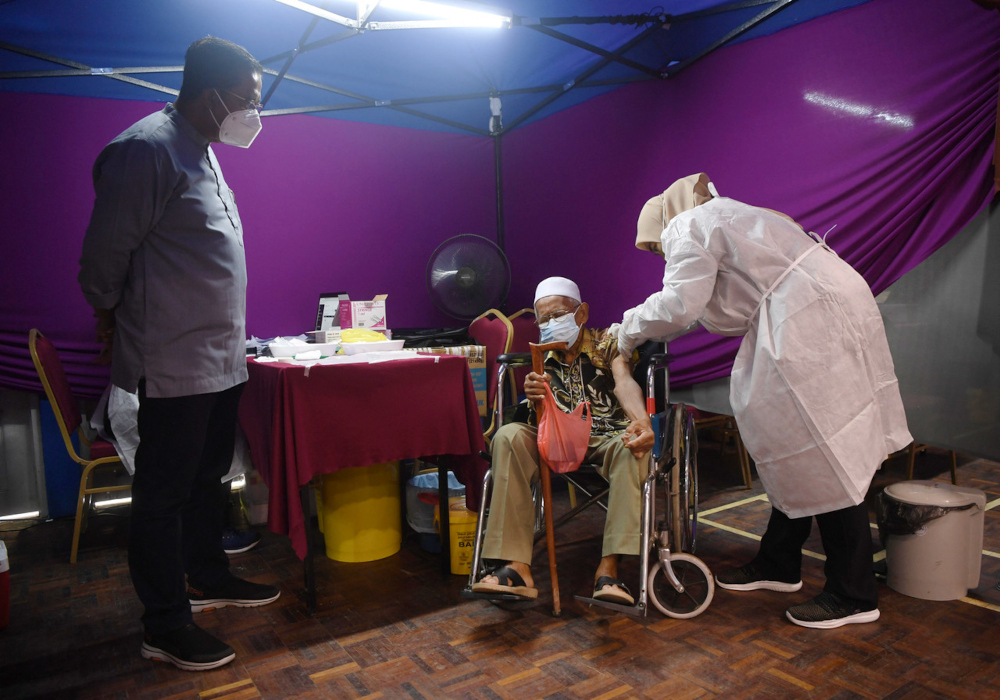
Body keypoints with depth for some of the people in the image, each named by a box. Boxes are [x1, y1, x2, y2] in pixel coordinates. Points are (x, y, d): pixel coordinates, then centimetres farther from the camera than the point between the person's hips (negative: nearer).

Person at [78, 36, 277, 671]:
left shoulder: (202, 153, 17)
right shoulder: (147, 149, -15)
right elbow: (105, 251, -11)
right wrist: (111, 317, 4)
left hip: (220, 358, 9)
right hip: (176, 363, -9)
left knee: (208, 480, 21)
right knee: (164, 494, 2)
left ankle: (208, 578, 39)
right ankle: (166, 628, 16)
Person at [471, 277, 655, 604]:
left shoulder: (607, 343, 3)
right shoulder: (543, 360, 10)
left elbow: (624, 382, -19)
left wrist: (641, 420, -43)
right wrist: (536, 400, -29)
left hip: (609, 436, -2)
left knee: (633, 445, -37)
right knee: (509, 435, -25)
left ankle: (608, 568, -38)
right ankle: (517, 566, -33)